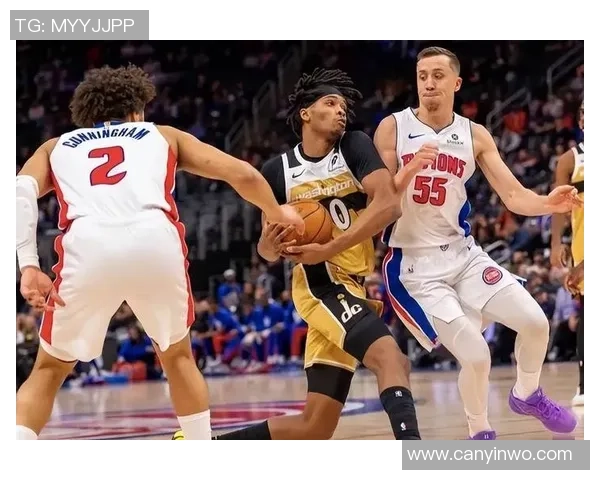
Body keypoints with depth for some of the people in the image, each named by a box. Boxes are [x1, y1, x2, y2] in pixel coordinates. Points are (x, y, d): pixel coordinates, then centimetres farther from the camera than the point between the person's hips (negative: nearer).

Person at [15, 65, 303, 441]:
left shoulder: (55, 147, 33)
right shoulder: (163, 135, 33)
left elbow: (21, 192, 11)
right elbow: (243, 175, 26)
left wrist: (28, 265, 2)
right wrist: (277, 213, 44)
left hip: (88, 246, 0)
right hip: (156, 241, 0)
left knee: (48, 372, 19)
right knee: (178, 357, 29)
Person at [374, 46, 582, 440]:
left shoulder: (475, 136, 2)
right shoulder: (393, 128, -7)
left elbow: (513, 195, -3)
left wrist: (546, 203, -24)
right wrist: (412, 169, -27)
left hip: (463, 254, 4)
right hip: (415, 265, -4)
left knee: (535, 321, -5)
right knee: (476, 355, -14)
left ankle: (527, 395, 25)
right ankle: (480, 435, 13)